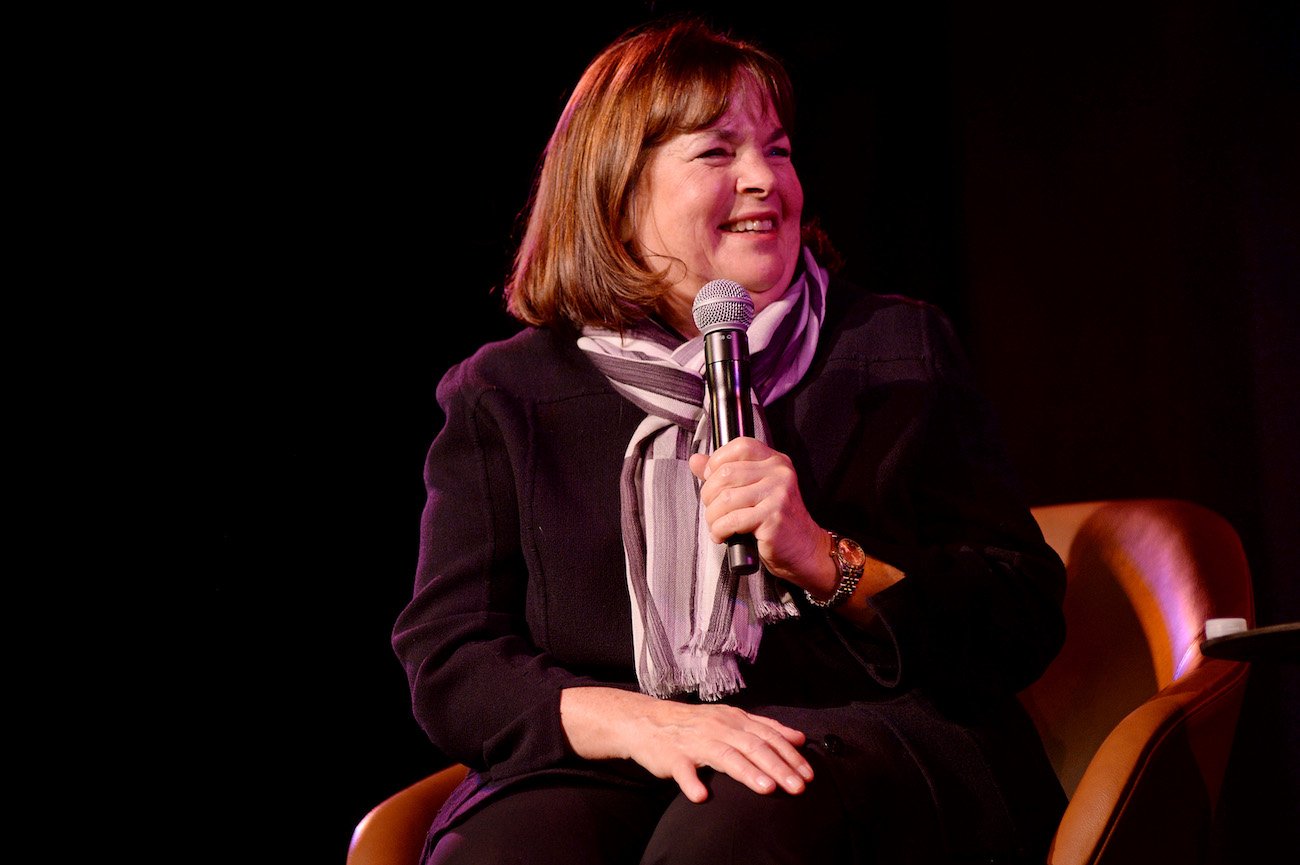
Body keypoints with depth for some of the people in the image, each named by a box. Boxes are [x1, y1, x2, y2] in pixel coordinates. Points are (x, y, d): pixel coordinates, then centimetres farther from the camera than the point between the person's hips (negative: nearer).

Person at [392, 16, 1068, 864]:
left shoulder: (900, 348, 17)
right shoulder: (504, 396, 16)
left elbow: (1027, 621, 10)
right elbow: (446, 664, 5)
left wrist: (825, 562, -8)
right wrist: (640, 720, -15)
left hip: (862, 741, 0)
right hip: (600, 766, 1)